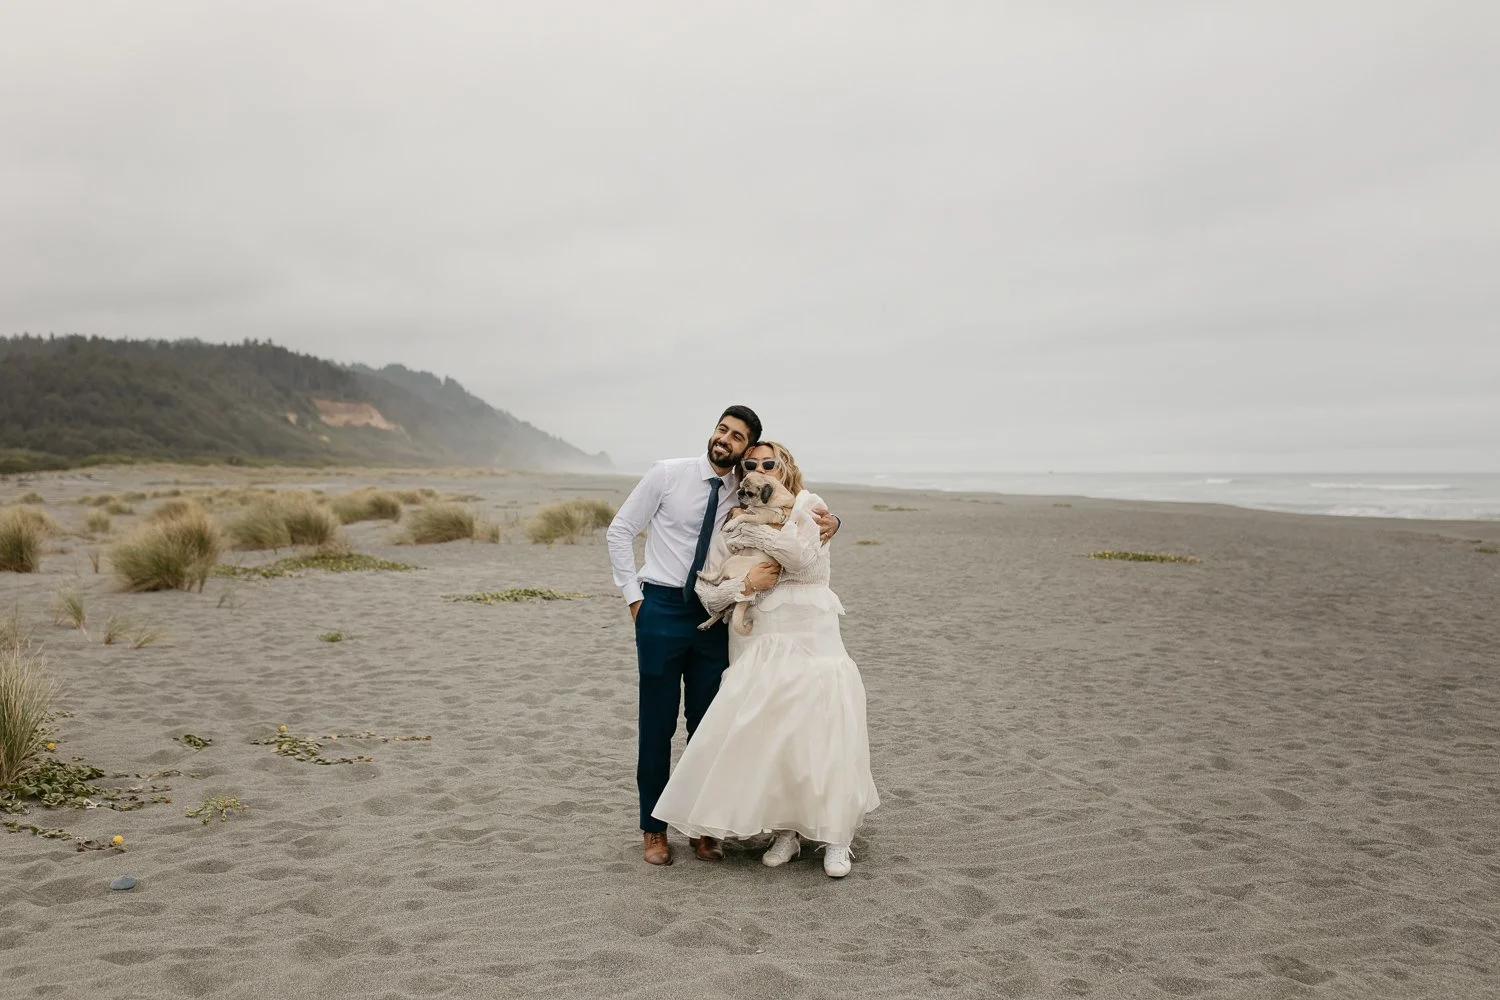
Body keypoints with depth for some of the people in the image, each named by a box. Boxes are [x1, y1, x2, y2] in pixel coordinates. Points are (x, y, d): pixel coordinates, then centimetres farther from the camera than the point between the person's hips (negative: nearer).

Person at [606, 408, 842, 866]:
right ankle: (653, 829, 18)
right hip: (662, 609, -2)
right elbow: (620, 530, 0)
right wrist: (633, 596, -4)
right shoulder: (667, 474, -5)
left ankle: (702, 827, 22)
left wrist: (829, 522, -17)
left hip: (714, 614, 3)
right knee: (657, 721, 4)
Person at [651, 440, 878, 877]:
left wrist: (751, 530, -8)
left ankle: (836, 839, 5)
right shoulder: (730, 528, 12)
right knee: (764, 736, -4)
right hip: (757, 644, 3)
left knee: (822, 731, -7)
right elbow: (708, 594, 6)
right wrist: (744, 584, -13)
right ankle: (785, 831, 13)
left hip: (809, 636, -2)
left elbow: (806, 558, -14)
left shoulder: (807, 507, 5)